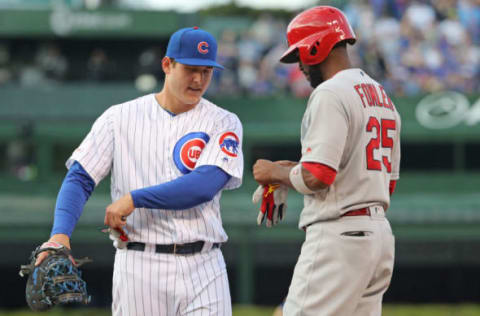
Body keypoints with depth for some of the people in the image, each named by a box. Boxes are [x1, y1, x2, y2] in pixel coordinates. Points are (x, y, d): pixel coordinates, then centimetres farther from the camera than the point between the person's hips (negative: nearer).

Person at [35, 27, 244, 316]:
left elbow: (205, 186, -12)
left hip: (203, 268, 0)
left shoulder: (223, 123, 3)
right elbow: (80, 178, 2)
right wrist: (60, 233, -15)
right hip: (138, 267, 0)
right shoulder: (120, 118, 7)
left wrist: (135, 199, -15)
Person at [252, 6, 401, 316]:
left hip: (339, 233, -10)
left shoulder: (330, 93, -11)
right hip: (379, 233, 10)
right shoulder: (383, 97, 18)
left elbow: (317, 177, -20)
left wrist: (276, 172, 0)